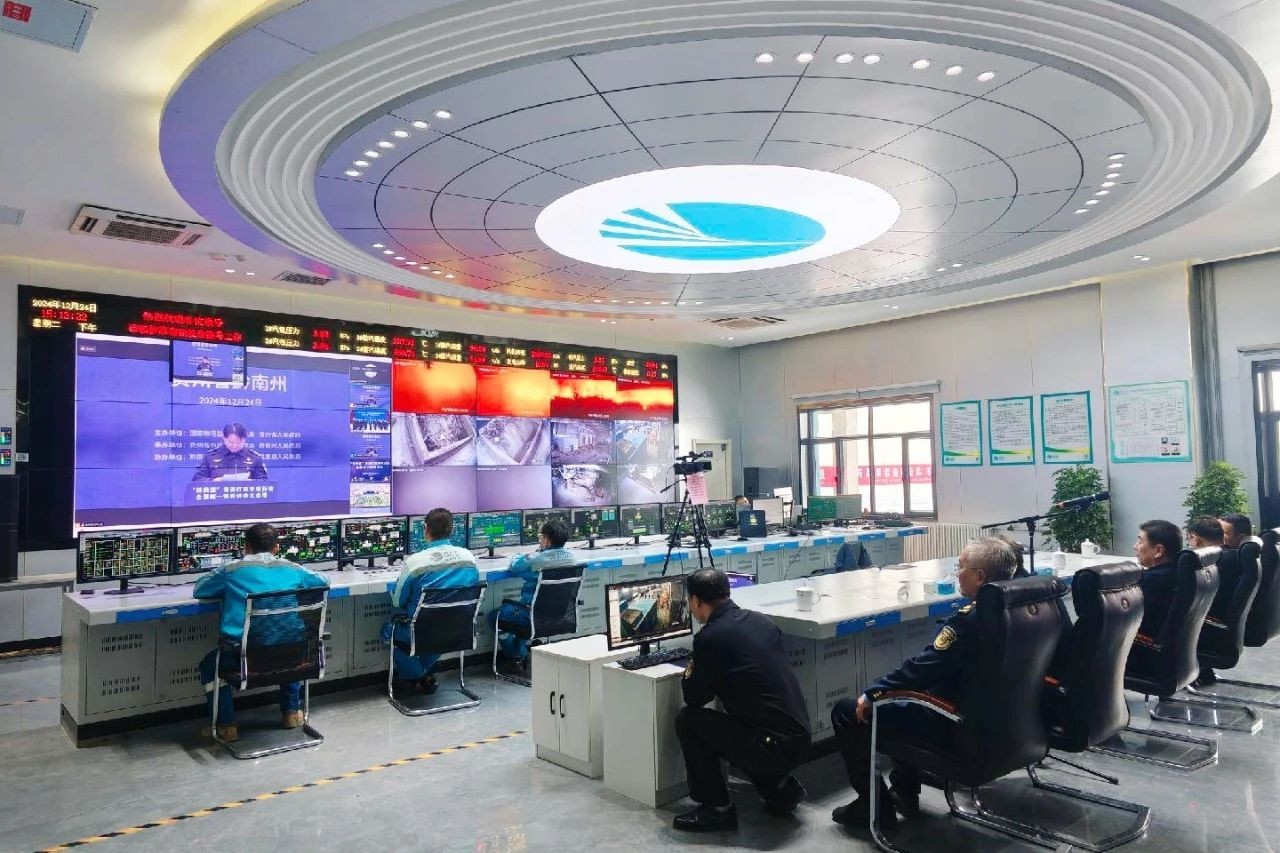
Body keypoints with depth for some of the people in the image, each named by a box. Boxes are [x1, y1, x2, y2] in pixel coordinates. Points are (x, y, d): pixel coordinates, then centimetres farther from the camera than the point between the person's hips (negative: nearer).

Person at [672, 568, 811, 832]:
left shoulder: (709, 637, -13)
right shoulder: (762, 621, 7)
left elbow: (694, 699, -2)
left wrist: (690, 672, 17)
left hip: (772, 747, -8)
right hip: (800, 741, 8)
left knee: (687, 719, 2)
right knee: (735, 723, 30)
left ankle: (717, 808, 7)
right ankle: (781, 786, 20)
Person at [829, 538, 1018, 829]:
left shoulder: (971, 618, -27)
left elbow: (923, 668, -24)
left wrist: (872, 693, -11)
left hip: (956, 728, -9)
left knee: (845, 712, 0)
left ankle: (876, 804, 11)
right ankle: (905, 791, 33)